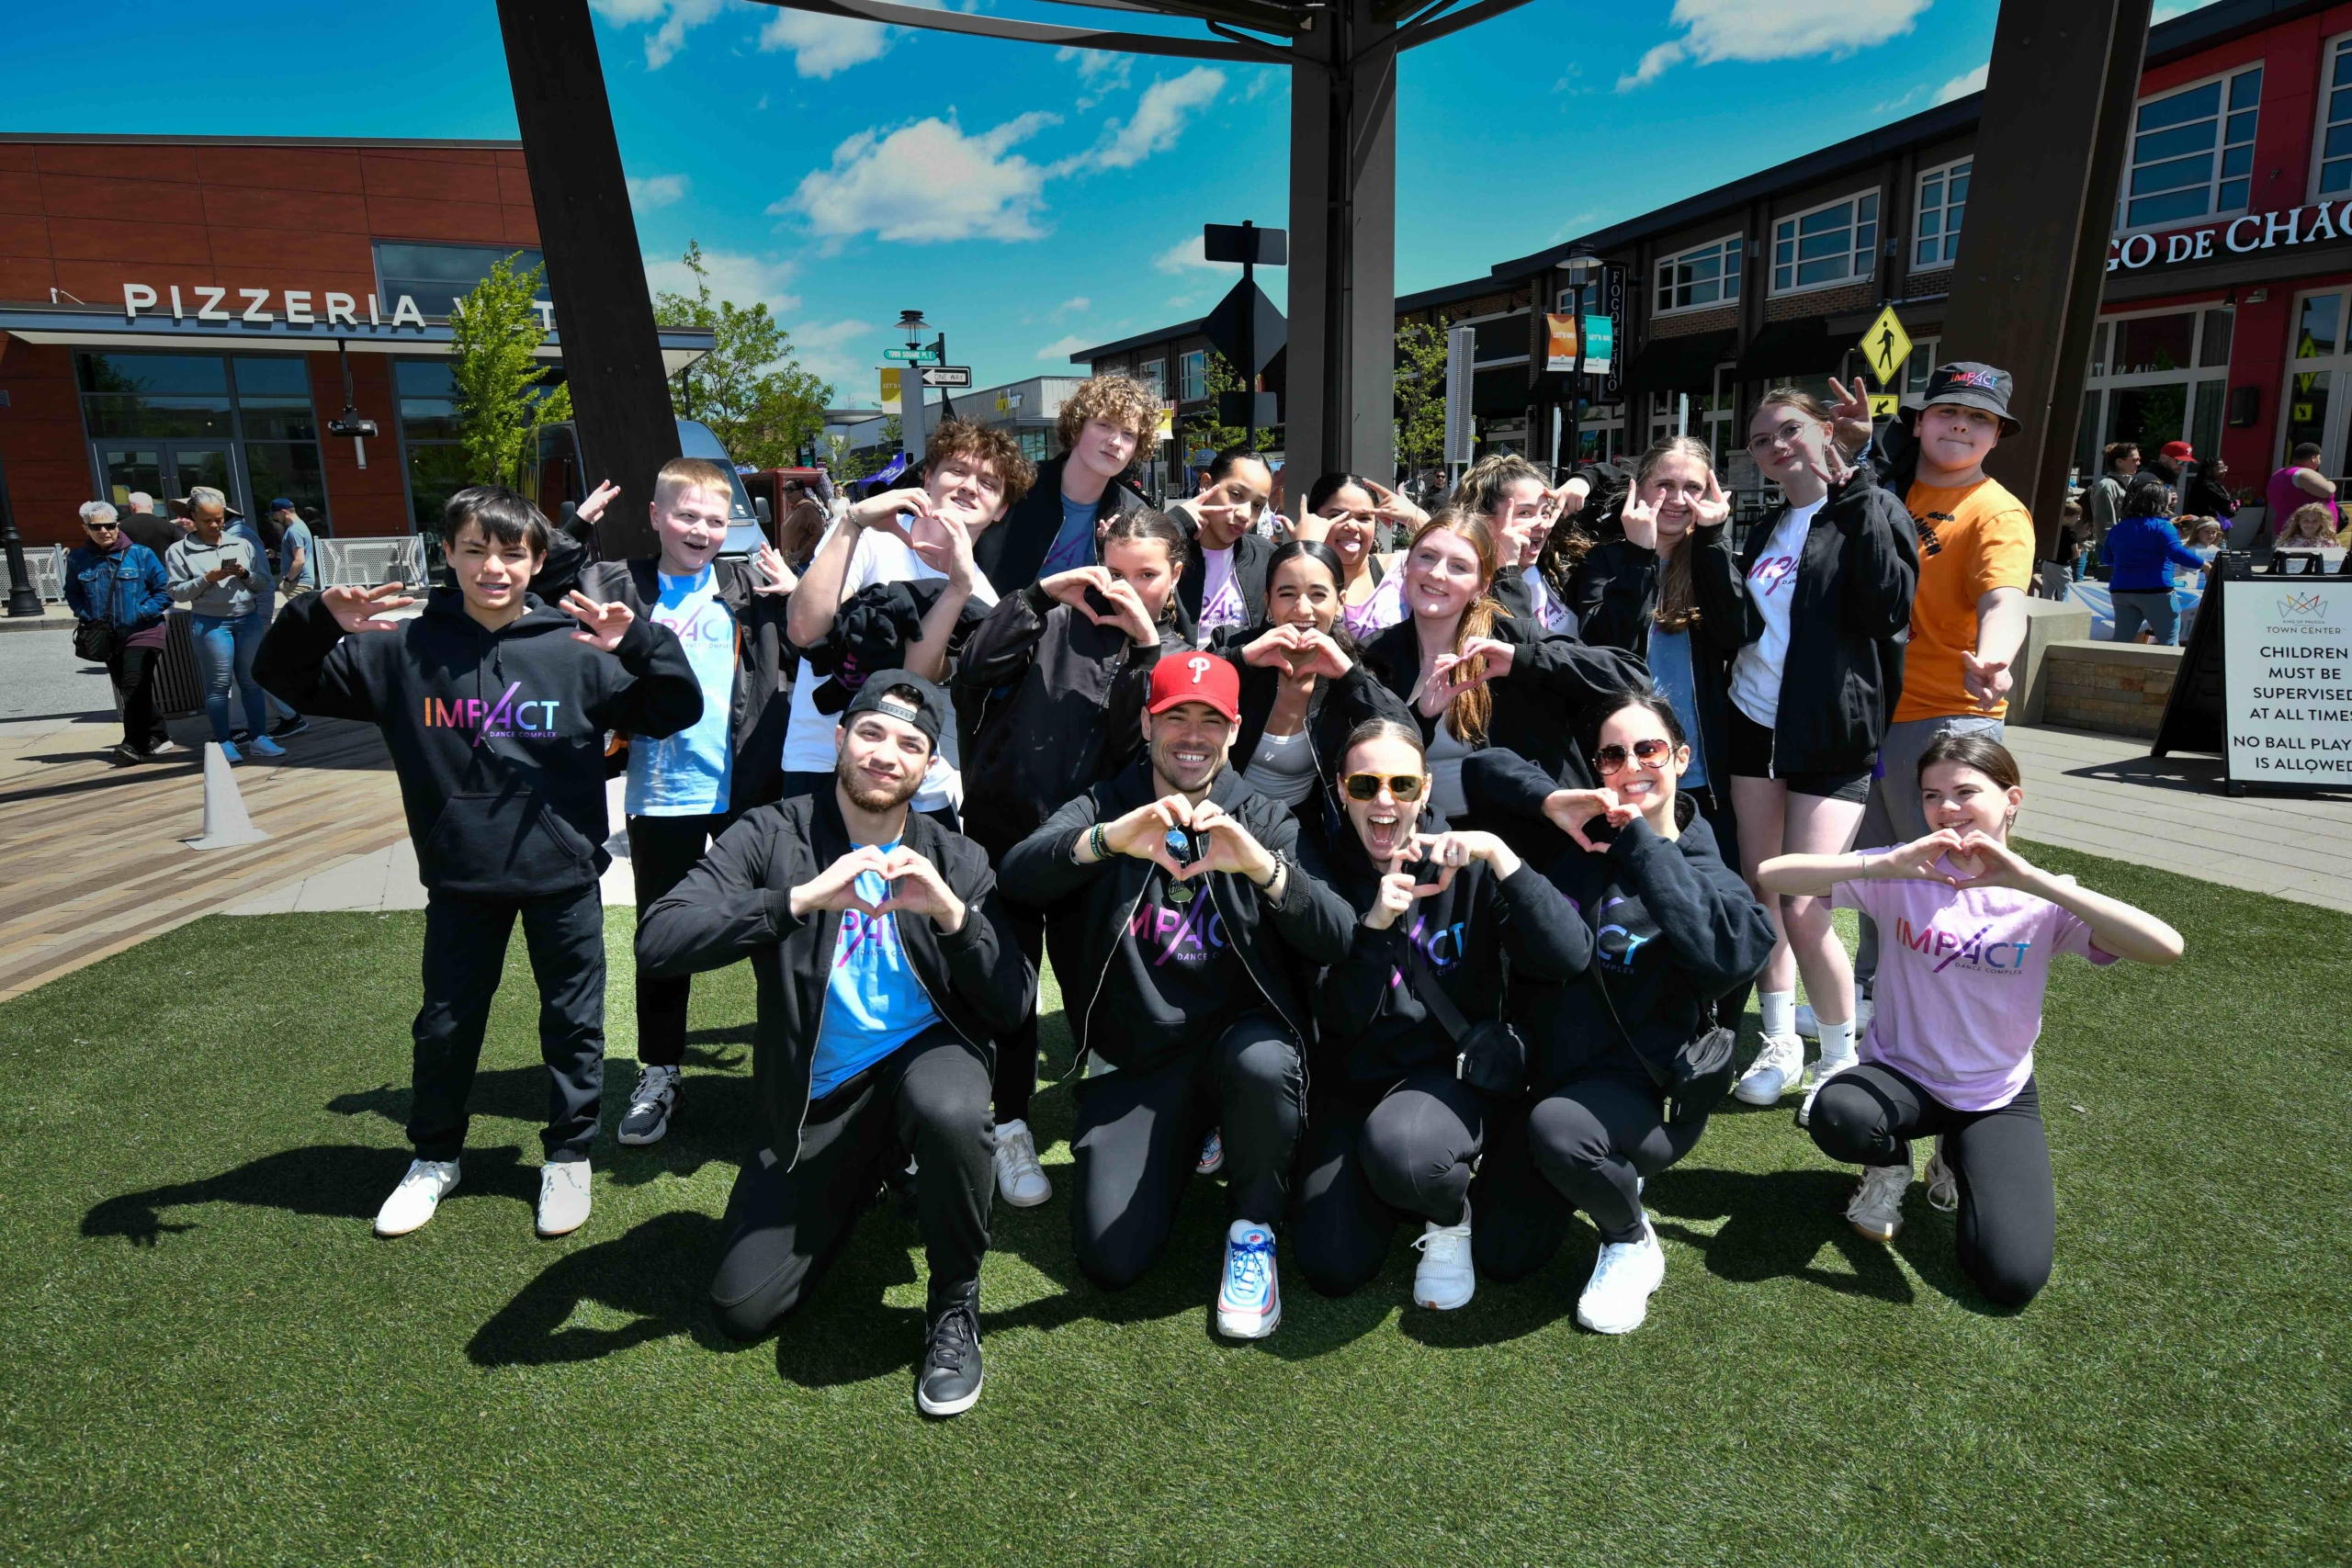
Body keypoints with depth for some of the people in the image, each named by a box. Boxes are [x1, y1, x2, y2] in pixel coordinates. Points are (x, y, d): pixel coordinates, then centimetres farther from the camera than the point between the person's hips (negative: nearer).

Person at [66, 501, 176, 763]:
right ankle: (157, 739, 18)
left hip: (142, 632, -5)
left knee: (134, 687, -15)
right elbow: (73, 593, 15)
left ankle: (134, 744, -11)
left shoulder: (140, 553, -6)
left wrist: (142, 613, -12)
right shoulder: (78, 559, 3)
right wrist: (86, 615, -1)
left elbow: (164, 591, -3)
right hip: (107, 637, 5)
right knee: (127, 690, 9)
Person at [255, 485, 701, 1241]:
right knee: (445, 1025, 15)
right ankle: (435, 1157, 37)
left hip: (564, 874, -1)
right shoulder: (403, 649, -2)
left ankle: (568, 1156, 31)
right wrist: (318, 619, -17)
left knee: (574, 1022, 11)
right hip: (459, 878, 1)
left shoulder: (575, 650, -6)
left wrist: (639, 642, -25)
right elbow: (286, 678, 3)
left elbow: (676, 711, -7)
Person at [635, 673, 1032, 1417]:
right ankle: (868, 1175, 27)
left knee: (949, 1112, -37)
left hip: (922, 1051, -1)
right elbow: (657, 942, -22)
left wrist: (951, 913, -26)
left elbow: (1013, 1006, -9)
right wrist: (803, 898, -32)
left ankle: (954, 1304, -8)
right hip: (814, 1099, 1)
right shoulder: (773, 837, -7)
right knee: (742, 1307, -2)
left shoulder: (957, 860, -2)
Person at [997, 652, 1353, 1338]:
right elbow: (1017, 875, -19)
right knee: (1112, 1261, -11)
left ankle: (1252, 1226, -6)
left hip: (1239, 1033, 0)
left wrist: (1261, 864, -33)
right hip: (1135, 1057, 1)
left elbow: (1335, 942, -13)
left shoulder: (1265, 820, 2)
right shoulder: (1106, 806, 1)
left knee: (1262, 1063, -37)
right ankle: (1182, 1146, 21)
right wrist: (1111, 838, -38)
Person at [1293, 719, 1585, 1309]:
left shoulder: (1465, 864, -7)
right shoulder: (1326, 873, -3)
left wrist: (1498, 854, -27)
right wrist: (1377, 922, -25)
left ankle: (1450, 1217, 1)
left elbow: (1569, 957, -20)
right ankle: (1394, 1190, 22)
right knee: (1331, 1268, -11)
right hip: (1353, 1083, 2)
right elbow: (1341, 1017, -10)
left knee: (1398, 1150, -36)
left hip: (1451, 1070, -2)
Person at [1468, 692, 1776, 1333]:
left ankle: (1633, 1243, -3)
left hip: (1645, 1089, -4)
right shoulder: (1575, 834, 1)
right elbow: (1485, 764, 4)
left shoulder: (1706, 871, -7)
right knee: (1500, 1256, 2)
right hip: (1546, 1073, 4)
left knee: (1557, 1128, -37)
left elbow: (1731, 950, -29)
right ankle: (1606, 1173, 31)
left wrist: (1642, 843, -22)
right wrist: (1550, 799, -14)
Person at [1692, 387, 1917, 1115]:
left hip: (1833, 739, -5)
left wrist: (1853, 501, -19)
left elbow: (1893, 607, -20)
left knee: (1803, 910, -10)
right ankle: (1780, 1045, 23)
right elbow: (1738, 618, -3)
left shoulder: (1872, 512, -3)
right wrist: (1710, 536, -10)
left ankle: (1842, 1056, 11)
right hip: (1755, 726, 6)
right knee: (1762, 896, 8)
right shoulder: (1765, 529, 13)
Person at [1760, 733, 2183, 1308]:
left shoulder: (2044, 899, -9)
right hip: (1899, 1073, 0)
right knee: (1836, 1119, -37)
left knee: (2012, 1279, -18)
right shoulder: (1902, 876, -9)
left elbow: (2165, 947, -28)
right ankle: (1890, 1164, 3)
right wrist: (1885, 866, -32)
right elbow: (1771, 875, -21)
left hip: (1996, 1096, 1)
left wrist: (2033, 880, -34)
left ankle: (1958, 1161, 15)